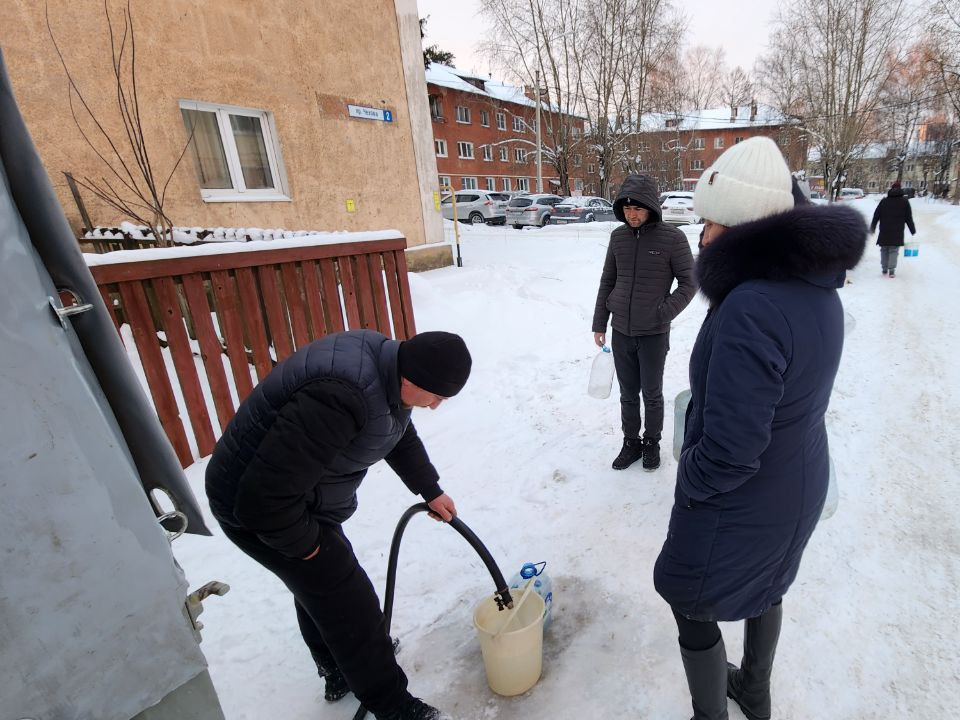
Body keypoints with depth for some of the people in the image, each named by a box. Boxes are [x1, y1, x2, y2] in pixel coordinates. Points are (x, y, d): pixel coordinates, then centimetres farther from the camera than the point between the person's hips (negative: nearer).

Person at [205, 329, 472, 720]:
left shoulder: (384, 358, -7)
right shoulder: (342, 398, -38)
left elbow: (400, 433, 12)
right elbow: (264, 498, -34)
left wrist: (430, 490, 18)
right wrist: (304, 543, -16)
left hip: (298, 490, 9)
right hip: (260, 511, -9)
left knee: (320, 586, 27)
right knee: (349, 605, 4)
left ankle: (340, 676, 52)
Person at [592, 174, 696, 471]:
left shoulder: (672, 238, -10)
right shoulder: (618, 236, 2)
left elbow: (688, 283, -4)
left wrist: (664, 313, -18)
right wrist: (599, 324, 8)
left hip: (654, 334, -3)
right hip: (621, 332, 3)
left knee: (652, 394, 10)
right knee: (628, 393, 14)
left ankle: (652, 442, 31)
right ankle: (631, 442, 31)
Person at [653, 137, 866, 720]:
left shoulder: (750, 308, -34)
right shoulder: (817, 287, -4)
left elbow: (729, 450, -32)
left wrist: (688, 484, -13)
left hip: (738, 503, -9)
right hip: (797, 484, 9)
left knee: (693, 607, 16)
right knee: (763, 587, 31)